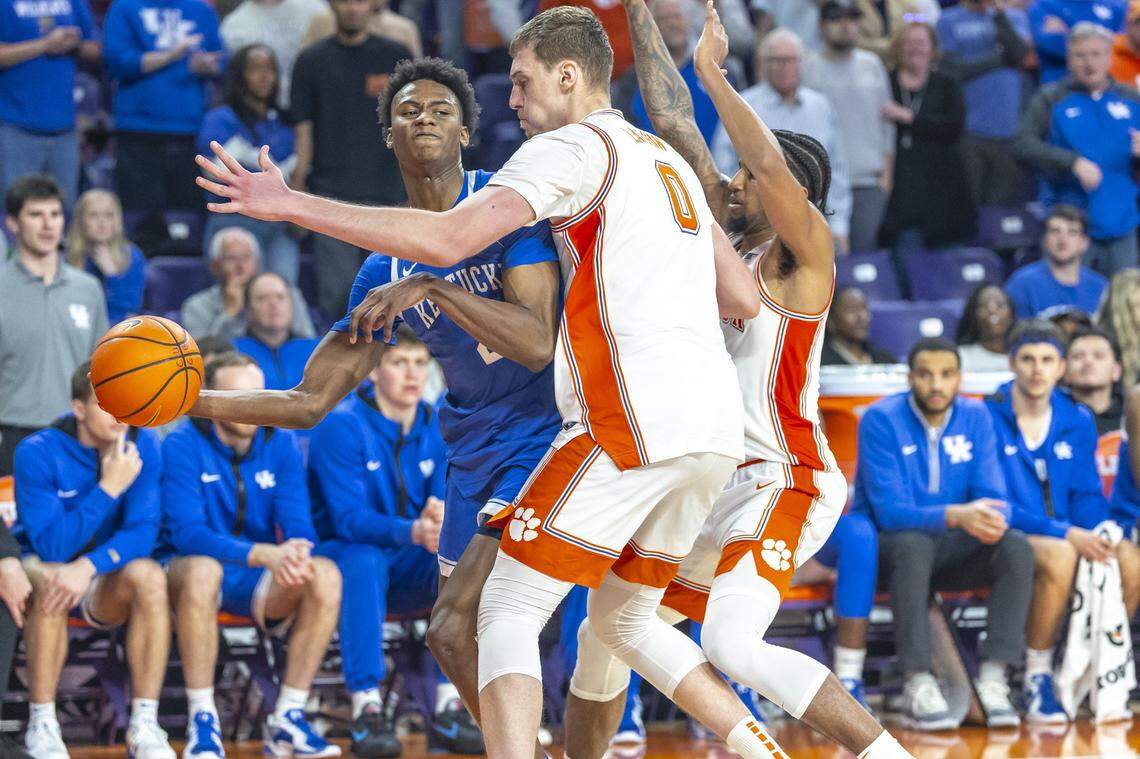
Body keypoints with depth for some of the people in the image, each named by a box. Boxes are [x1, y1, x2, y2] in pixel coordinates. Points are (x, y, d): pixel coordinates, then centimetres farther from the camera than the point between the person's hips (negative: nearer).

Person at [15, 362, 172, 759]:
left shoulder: (141, 444, -8)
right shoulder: (38, 453, -17)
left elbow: (143, 532, -15)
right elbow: (51, 547, -23)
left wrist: (89, 566, -34)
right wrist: (109, 487, -30)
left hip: (106, 581, 2)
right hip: (43, 565, -2)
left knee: (148, 575, -30)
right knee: (49, 580, -37)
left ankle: (144, 723, -26)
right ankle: (41, 726, -27)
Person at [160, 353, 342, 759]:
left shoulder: (280, 444, 0)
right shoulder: (182, 446, -13)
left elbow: (298, 525, -5)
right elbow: (187, 533, -23)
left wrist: (295, 554, -31)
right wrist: (263, 555, -37)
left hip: (258, 581, 4)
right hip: (189, 571, -4)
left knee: (326, 576, -24)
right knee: (202, 569, -39)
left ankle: (287, 718, -17)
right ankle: (202, 721, -29)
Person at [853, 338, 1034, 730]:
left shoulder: (975, 417, 0)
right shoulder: (882, 419, -14)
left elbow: (994, 495, -3)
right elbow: (890, 511, -21)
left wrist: (992, 518, -29)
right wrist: (955, 516, -38)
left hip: (951, 550, 4)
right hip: (887, 545, -4)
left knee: (1016, 546, -23)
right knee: (914, 543, -38)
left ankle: (993, 679, -27)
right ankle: (917, 685, -40)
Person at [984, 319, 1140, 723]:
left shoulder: (1078, 421, 10)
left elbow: (1088, 496, 13)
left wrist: (1099, 533, -11)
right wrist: (1065, 534, -22)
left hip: (1070, 537, 5)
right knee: (1059, 555, -38)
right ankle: (1037, 675, -24)